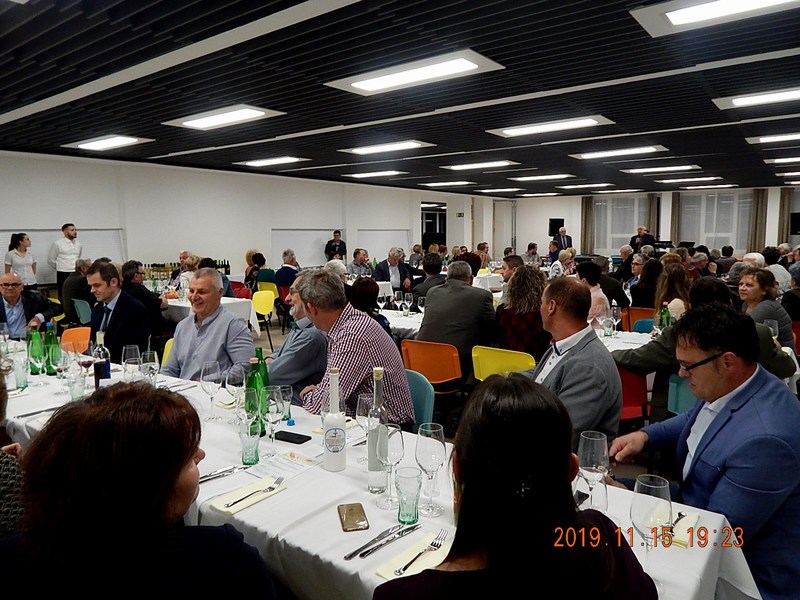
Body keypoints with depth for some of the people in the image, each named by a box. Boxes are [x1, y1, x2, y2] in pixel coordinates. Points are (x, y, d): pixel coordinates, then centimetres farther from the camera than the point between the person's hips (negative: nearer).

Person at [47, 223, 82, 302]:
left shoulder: (79, 244, 9)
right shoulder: (57, 244, -4)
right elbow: (50, 260, 2)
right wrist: (60, 268, 10)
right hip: (63, 275, -4)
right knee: (63, 298, 1)